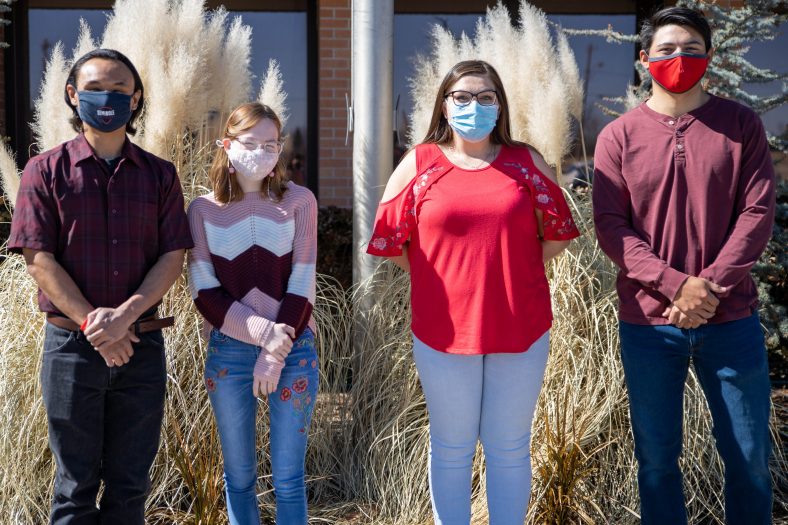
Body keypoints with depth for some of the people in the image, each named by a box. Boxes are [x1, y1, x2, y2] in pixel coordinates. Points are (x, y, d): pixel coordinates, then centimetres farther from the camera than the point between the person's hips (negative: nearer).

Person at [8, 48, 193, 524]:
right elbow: (39, 259, -6)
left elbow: (173, 257, 0)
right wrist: (92, 324, -16)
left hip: (142, 346, 2)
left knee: (131, 484, 11)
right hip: (72, 343, -2)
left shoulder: (160, 175, 7)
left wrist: (125, 316, -16)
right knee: (76, 487, 8)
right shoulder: (46, 171, 1)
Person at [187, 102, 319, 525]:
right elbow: (204, 292, -4)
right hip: (228, 351, 1)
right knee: (239, 477, 10)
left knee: (288, 479, 3)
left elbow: (302, 285, -3)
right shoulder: (203, 209, 2)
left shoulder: (298, 201, 1)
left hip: (294, 349, -1)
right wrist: (265, 334, -14)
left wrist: (278, 352, -11)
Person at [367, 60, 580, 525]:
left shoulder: (527, 163, 3)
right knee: (451, 450, 12)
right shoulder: (419, 164, 0)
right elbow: (390, 239, 5)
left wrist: (513, 272, 3)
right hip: (445, 329, -1)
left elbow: (557, 234, 10)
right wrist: (438, 277, 3)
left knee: (510, 451, 11)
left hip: (521, 329, 1)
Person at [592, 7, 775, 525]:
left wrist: (711, 285, -15)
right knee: (657, 458, 9)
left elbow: (758, 211, -3)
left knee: (750, 457, 8)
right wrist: (676, 285, -16)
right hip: (648, 323, 0)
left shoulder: (741, 125, 3)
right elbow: (611, 227, -5)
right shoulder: (619, 136, 1)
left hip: (731, 318, 1)